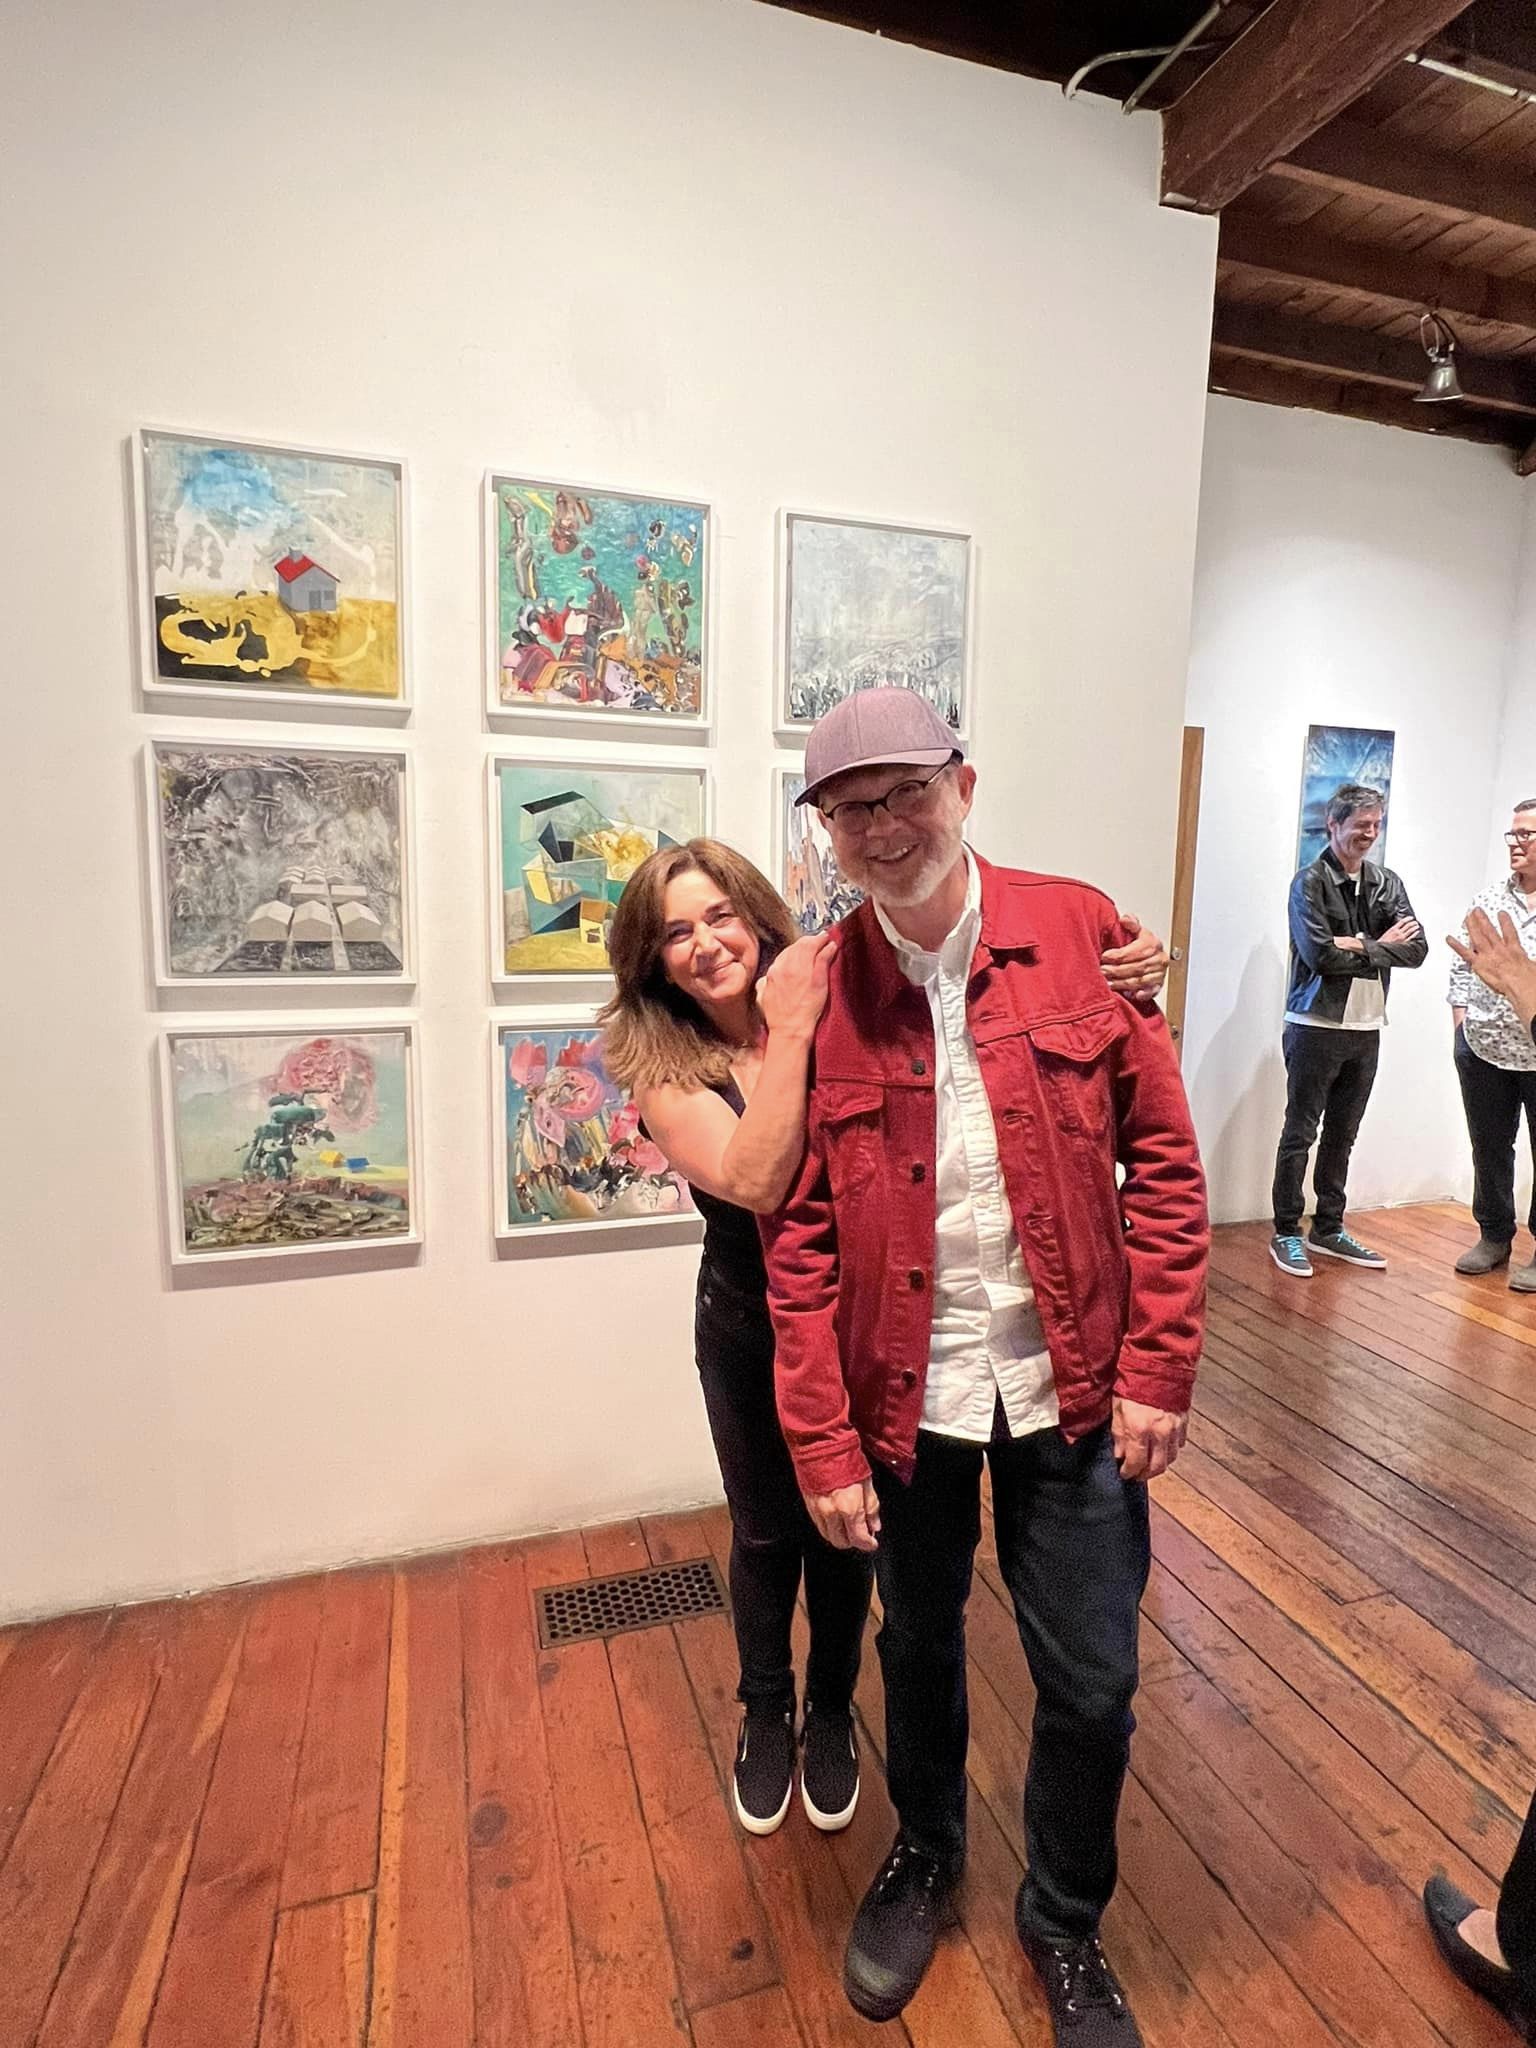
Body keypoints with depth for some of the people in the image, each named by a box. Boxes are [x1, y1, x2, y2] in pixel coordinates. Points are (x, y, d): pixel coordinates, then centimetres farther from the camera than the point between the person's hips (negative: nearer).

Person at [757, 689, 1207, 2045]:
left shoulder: (1077, 929, -7)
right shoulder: (820, 994, -9)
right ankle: (925, 1852, 55)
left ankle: (1067, 1920, 47)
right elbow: (800, 1239, -7)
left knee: (1092, 1685, 14)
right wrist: (823, 1441, -8)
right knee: (919, 1642, 23)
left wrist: (1157, 1366, -8)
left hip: (1072, 1388, 0)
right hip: (907, 1399, 0)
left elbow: (1160, 1155, -5)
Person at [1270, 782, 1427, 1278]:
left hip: (1367, 1028, 6)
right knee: (1300, 1133, 2)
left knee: (1342, 1136, 14)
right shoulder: (1310, 881, -8)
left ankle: (1329, 1229, 26)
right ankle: (1286, 1233, 12)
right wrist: (1383, 945, -7)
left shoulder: (1387, 883, 10)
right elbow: (1319, 954, -19)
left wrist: (1360, 947, -15)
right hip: (1317, 1026, -6)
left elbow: (1417, 949, -1)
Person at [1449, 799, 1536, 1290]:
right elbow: (1462, 963, 12)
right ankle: (1494, 1236, 30)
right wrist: (1461, 1012, 3)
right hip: (1484, 1048, 4)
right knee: (1489, 1148, 14)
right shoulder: (1488, 901, 8)